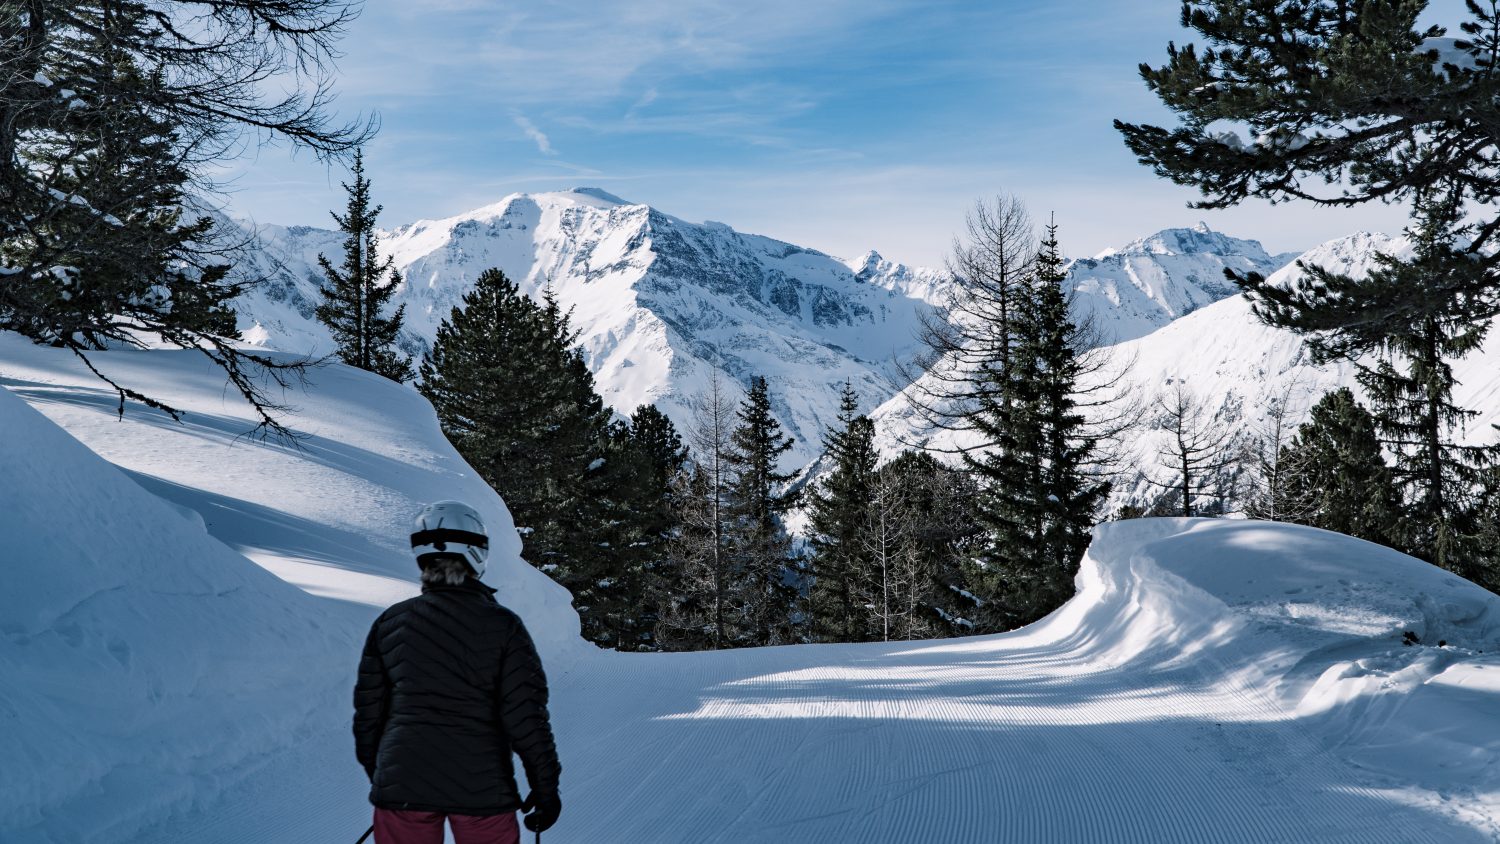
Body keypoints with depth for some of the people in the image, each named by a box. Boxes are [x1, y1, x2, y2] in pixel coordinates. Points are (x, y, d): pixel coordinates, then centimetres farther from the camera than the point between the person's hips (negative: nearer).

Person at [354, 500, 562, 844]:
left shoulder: (390, 623, 2)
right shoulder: (502, 626, -7)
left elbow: (368, 710, 8)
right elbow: (526, 716, -9)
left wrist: (377, 774, 22)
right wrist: (546, 786, -1)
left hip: (402, 784, 2)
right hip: (481, 789, -2)